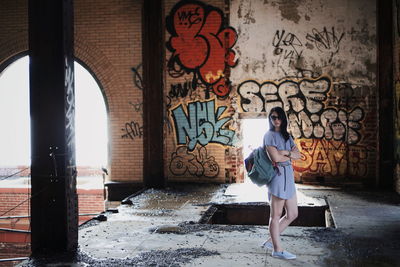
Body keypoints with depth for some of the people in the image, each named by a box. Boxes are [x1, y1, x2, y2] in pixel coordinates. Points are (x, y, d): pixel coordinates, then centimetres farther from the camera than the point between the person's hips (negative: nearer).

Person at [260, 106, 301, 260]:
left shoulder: (287, 136, 17)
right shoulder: (270, 135, -5)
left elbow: (298, 155, 6)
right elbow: (275, 158, -16)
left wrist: (285, 152, -11)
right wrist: (290, 156, 0)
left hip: (288, 176, 8)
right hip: (277, 175, -8)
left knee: (292, 214, 11)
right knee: (276, 215, 0)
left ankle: (270, 241, 21)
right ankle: (277, 250, 8)